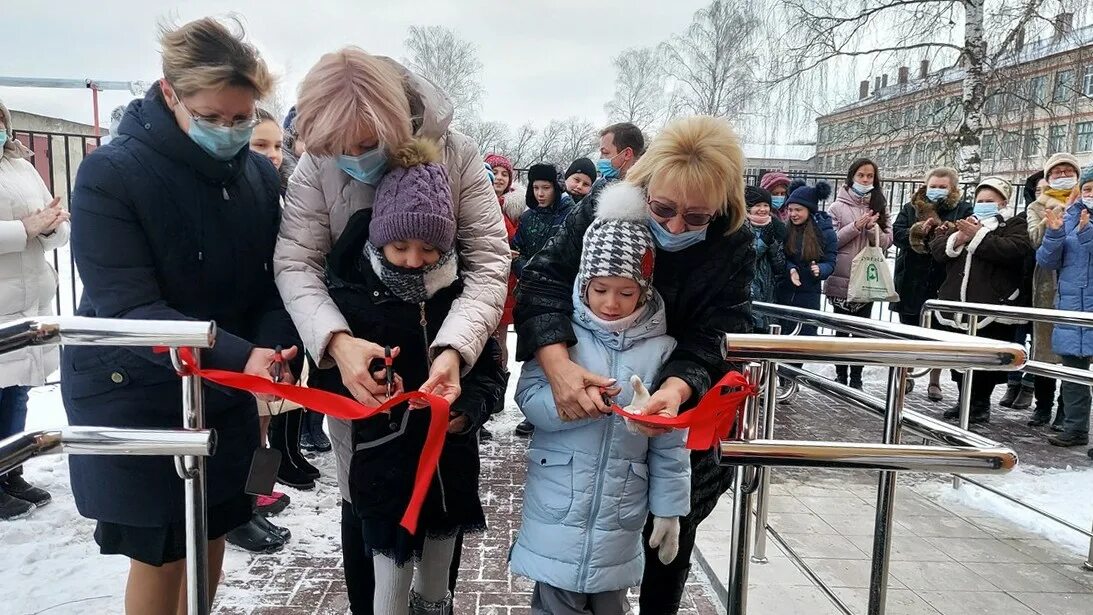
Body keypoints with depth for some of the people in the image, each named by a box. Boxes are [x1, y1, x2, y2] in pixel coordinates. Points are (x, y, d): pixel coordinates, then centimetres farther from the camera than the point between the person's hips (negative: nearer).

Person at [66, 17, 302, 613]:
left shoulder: (260, 173, -3)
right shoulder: (109, 174, -18)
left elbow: (274, 283, -3)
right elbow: (128, 307, -24)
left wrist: (273, 355, -23)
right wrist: (239, 357, -36)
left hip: (225, 391, 5)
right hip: (133, 393, -4)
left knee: (211, 536, 17)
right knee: (161, 553, 7)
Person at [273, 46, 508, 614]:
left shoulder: (455, 152, -16)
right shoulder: (317, 165, -14)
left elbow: (489, 259, -17)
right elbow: (295, 264, -13)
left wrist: (455, 348, -33)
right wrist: (335, 339, -33)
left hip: (441, 359, 0)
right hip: (354, 360, 0)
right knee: (362, 498, 12)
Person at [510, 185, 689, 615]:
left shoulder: (659, 347, -4)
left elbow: (670, 442, 0)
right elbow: (528, 398, -12)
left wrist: (668, 510, 3)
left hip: (621, 512, 2)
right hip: (557, 504, -1)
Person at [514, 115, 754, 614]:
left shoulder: (733, 247, -16)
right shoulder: (604, 205, -19)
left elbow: (709, 341, -19)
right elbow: (544, 279, -25)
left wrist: (676, 388, -42)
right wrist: (557, 365, -42)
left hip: (680, 421, 1)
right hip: (585, 406, 0)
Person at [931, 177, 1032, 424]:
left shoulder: (1015, 225, 3)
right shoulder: (963, 223, 19)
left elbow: (1015, 249, -19)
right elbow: (936, 248, 8)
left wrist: (979, 236, -17)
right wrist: (957, 239, -11)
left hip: (992, 307, -5)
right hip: (958, 306, 5)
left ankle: (981, 404, 14)